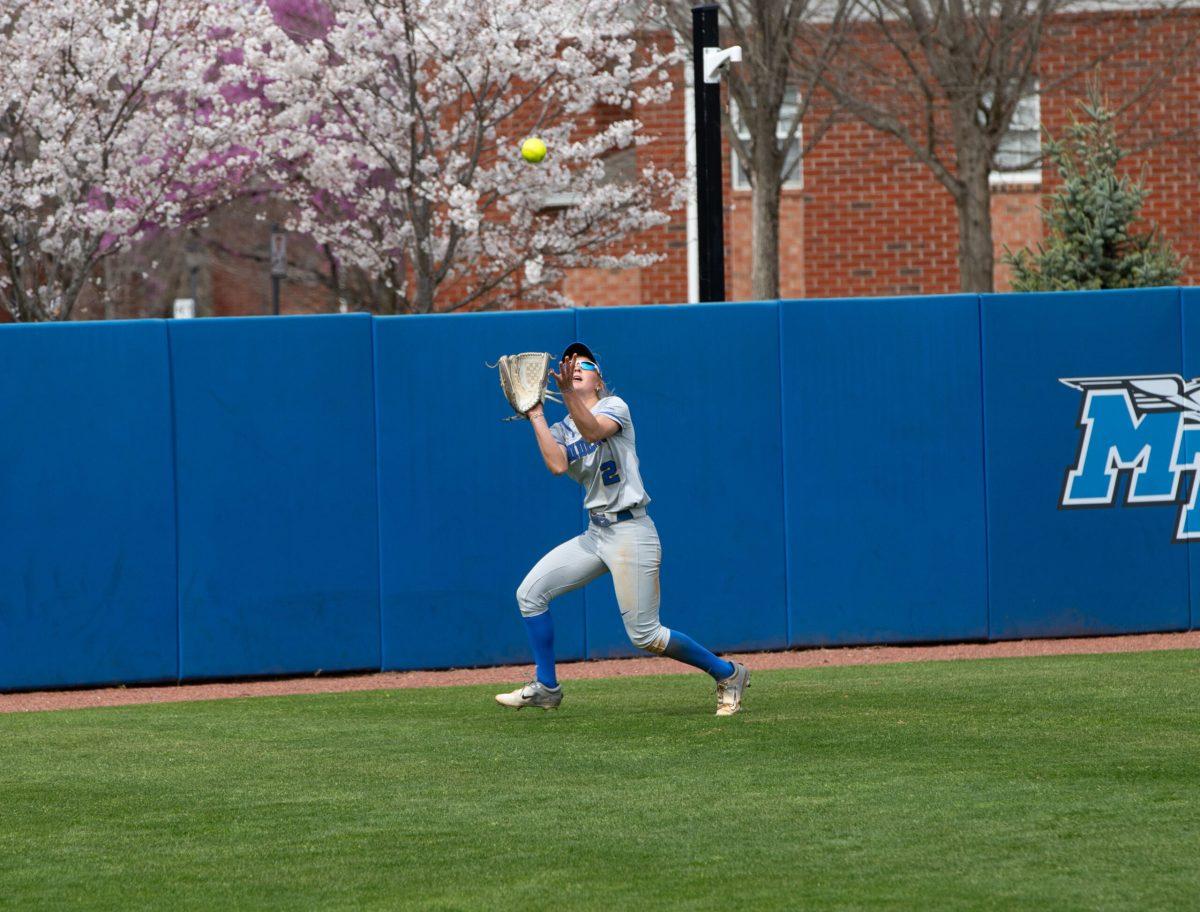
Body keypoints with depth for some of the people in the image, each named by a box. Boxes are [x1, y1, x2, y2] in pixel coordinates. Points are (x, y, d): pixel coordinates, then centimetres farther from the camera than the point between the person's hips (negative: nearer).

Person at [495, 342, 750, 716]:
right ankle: (545, 689, 9)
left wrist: (568, 392, -37)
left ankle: (727, 674, 7)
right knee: (530, 592, -1)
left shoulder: (613, 406, -1)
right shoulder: (560, 430, 13)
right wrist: (536, 416, -8)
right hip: (594, 535, 7)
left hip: (630, 533, -7)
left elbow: (592, 431, -25)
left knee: (644, 635, -10)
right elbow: (558, 465, -10)